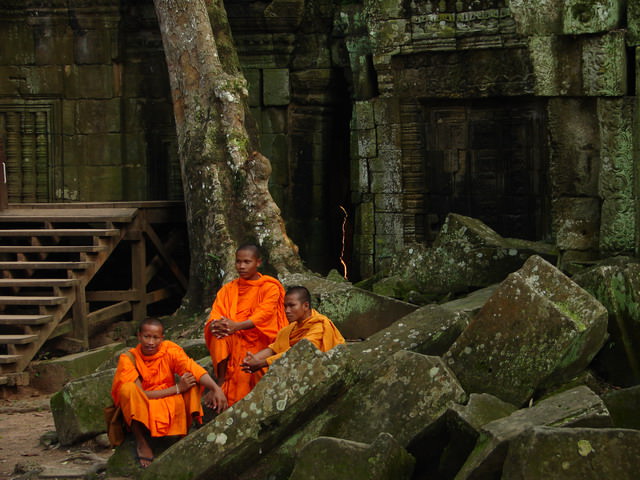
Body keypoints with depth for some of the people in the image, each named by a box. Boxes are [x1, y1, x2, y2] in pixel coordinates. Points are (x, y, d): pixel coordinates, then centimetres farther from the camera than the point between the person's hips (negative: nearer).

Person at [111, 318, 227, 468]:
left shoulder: (170, 350, -5)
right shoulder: (128, 359, -10)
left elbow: (193, 369, -19)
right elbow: (140, 393, -17)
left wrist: (216, 389, -37)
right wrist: (177, 388, -21)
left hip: (171, 407, 2)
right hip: (140, 412, -2)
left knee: (193, 382, -17)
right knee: (128, 389, -32)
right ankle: (142, 443, -19)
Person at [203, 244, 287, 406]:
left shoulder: (270, 288, 2)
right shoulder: (228, 289, 14)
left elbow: (264, 314, -14)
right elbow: (215, 316, 3)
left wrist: (237, 326, -31)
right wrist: (215, 325, -24)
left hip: (259, 341, -3)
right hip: (233, 341, 3)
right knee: (220, 333, -29)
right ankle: (221, 384, -28)